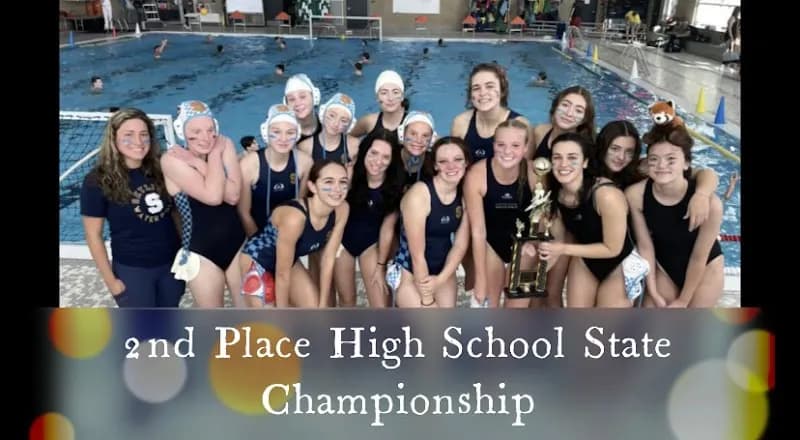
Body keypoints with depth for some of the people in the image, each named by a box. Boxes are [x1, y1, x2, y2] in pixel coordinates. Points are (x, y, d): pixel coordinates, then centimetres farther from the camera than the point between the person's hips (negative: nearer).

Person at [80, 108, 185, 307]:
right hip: (132, 270, -4)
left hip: (171, 263, 4)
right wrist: (110, 279, -8)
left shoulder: (160, 170, -2)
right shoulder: (98, 181, -14)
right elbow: (93, 235, -9)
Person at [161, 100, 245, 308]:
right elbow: (213, 196, -27)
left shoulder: (224, 145, -5)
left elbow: (233, 195, -18)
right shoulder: (172, 160, -15)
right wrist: (213, 154, -18)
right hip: (201, 251, -3)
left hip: (237, 243, 3)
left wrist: (198, 163, -20)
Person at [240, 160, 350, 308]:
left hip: (290, 261, 7)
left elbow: (328, 259, -9)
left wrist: (323, 305, -4)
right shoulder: (294, 217, -38)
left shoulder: (341, 210, -20)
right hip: (257, 259, -6)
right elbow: (282, 273, -27)